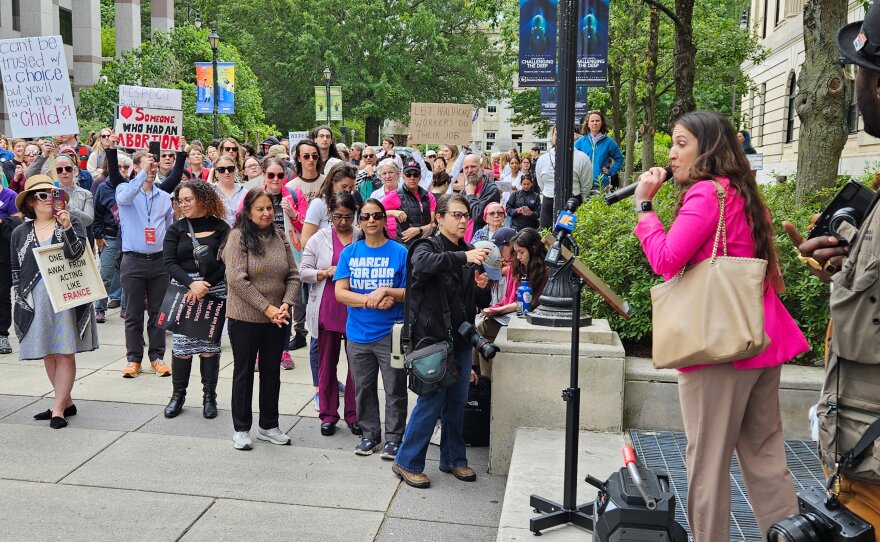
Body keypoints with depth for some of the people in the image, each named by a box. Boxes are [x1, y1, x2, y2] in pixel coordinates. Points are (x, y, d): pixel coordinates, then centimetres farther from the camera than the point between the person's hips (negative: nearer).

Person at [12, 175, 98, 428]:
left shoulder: (71, 223, 1)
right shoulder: (20, 233, 9)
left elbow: (75, 253, -14)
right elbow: (16, 271, 13)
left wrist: (66, 228, -28)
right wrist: (21, 301, 6)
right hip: (35, 302, 4)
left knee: (64, 354, -3)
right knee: (47, 355, 8)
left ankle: (58, 409, 1)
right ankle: (67, 402, 21)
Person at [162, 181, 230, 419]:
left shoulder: (220, 228, 1)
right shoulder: (176, 229, 7)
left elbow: (225, 263, -4)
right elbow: (169, 262, -2)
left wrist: (205, 286, -15)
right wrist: (191, 283, -17)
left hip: (214, 291, -1)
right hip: (182, 291, 1)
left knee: (210, 344, 3)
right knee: (181, 344, 0)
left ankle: (209, 397, 13)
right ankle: (177, 395, 14)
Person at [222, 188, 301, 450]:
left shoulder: (280, 238, 5)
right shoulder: (238, 237, -10)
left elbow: (293, 276, 5)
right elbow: (237, 279, -18)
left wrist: (285, 305, -12)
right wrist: (268, 308, -19)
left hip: (277, 319, 5)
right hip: (245, 318, -5)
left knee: (272, 372, 14)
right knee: (244, 372, 9)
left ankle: (269, 426, 28)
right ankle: (241, 429, 21)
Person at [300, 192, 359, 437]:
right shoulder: (319, 239, 5)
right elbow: (304, 271, 2)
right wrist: (326, 273, -13)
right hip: (326, 311, 1)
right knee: (327, 363, 10)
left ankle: (353, 414, 19)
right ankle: (328, 414, 21)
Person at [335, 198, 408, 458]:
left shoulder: (400, 252, -3)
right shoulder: (350, 252, 4)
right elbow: (340, 292, -3)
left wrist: (385, 292, -19)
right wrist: (371, 300, -16)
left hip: (391, 333, -3)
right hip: (358, 333, 3)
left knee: (395, 389, 5)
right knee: (363, 388, 14)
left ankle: (394, 437, 21)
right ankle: (370, 434, 31)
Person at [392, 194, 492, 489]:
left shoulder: (469, 253, 13)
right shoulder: (428, 246, -4)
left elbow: (481, 304, 17)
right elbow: (422, 264, -31)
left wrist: (482, 288, -5)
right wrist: (463, 257, -40)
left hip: (460, 340, 6)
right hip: (432, 338, -6)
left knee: (457, 402, 13)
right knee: (431, 401, -3)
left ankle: (454, 459, 28)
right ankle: (407, 462, 12)